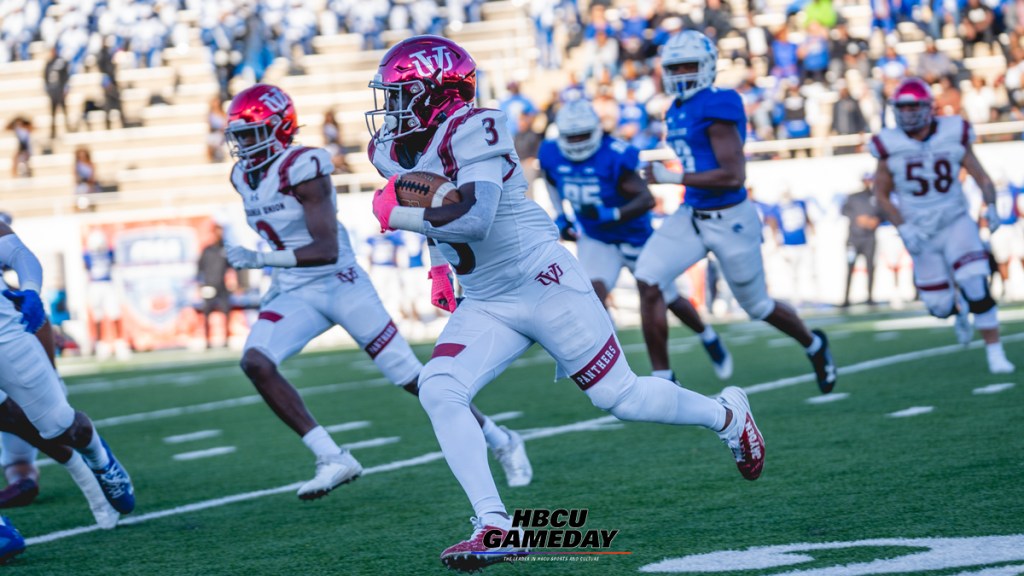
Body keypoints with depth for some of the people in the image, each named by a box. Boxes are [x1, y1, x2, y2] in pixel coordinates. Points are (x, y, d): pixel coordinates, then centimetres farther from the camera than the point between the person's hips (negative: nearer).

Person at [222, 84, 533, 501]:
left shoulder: (302, 168, -21)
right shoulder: (244, 176, 5)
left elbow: (327, 249, -26)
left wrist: (259, 259, -31)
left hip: (340, 285, -7)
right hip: (294, 293, 7)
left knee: (412, 377, -2)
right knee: (255, 361, -18)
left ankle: (502, 442, 18)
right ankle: (333, 461, -14)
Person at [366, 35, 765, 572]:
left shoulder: (472, 131, -23)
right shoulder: (393, 150, 3)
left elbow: (474, 218, -36)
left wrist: (396, 214, -27)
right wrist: (441, 266, 15)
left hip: (546, 286, -7)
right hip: (484, 306, 7)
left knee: (621, 397, 4)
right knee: (437, 391, -16)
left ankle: (726, 413, 33)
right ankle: (495, 526, -15)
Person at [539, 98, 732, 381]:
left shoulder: (613, 156, -28)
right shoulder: (553, 156, -10)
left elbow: (647, 199, -32)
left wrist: (609, 215, -43)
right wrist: (560, 216, 6)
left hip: (635, 238, -4)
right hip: (596, 241, 4)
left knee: (668, 300, 12)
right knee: (594, 293, -22)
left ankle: (708, 337, 44)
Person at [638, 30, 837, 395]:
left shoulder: (717, 107, -19)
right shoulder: (676, 113, 8)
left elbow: (734, 176, -24)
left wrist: (673, 178, -22)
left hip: (730, 220, -7)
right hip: (691, 216, 7)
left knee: (756, 305, 11)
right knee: (648, 279, -14)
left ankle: (814, 345, 42)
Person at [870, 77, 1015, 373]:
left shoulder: (953, 136, -8)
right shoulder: (891, 147, -10)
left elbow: (982, 178, -2)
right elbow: (882, 194, -1)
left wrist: (991, 207, -20)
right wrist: (904, 229, -13)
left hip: (956, 223, -1)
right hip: (921, 234, 1)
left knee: (976, 289, -21)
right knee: (940, 306, 4)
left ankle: (995, 352, -8)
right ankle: (958, 309, 42)